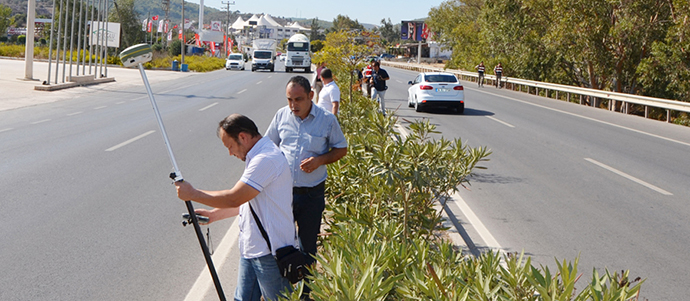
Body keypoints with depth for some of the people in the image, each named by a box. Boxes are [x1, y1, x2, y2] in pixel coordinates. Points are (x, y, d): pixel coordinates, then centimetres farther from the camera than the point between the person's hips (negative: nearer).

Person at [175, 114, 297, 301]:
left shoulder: (266, 159, -22)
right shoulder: (259, 156, 14)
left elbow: (234, 198, -24)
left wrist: (193, 194, -13)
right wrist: (214, 214, 14)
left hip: (270, 252, -10)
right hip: (251, 249, 10)